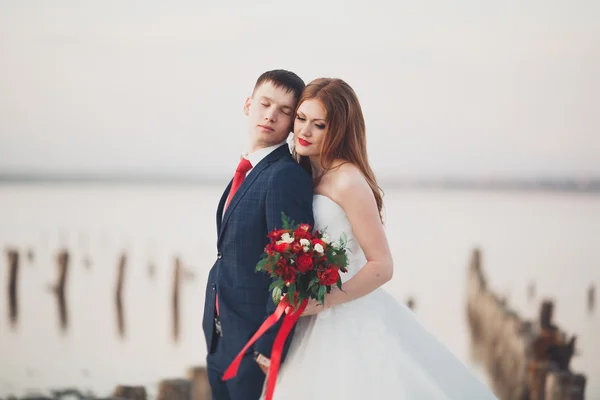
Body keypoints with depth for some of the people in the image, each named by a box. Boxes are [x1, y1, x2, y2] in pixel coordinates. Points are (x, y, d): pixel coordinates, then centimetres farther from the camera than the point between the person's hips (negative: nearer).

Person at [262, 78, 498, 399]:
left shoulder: (348, 180, -15)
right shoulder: (305, 175, 9)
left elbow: (382, 267, -17)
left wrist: (318, 303, -18)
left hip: (347, 323, -8)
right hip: (315, 325, 8)